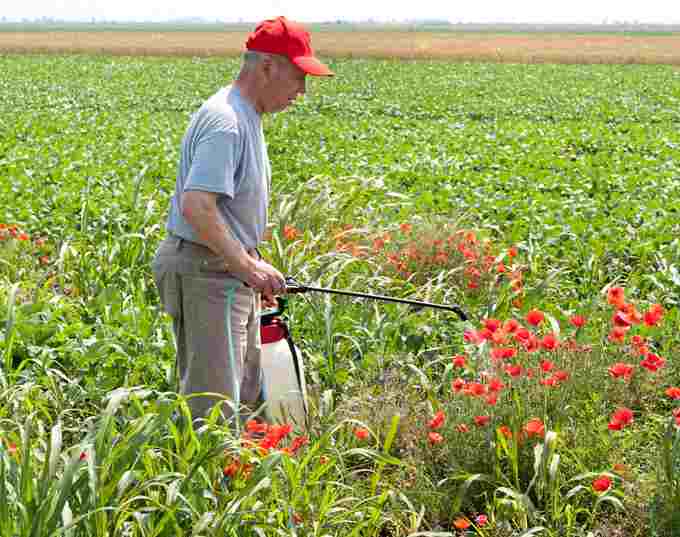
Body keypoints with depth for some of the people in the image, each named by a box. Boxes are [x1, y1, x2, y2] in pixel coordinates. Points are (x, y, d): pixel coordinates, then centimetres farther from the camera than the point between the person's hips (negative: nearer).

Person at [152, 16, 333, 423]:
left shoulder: (247, 118, 15)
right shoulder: (225, 122, -20)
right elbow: (195, 206, -30)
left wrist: (253, 268, 18)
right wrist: (248, 266, -26)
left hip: (228, 270, 11)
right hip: (206, 271, -11)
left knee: (248, 397, 17)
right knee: (215, 403, -9)